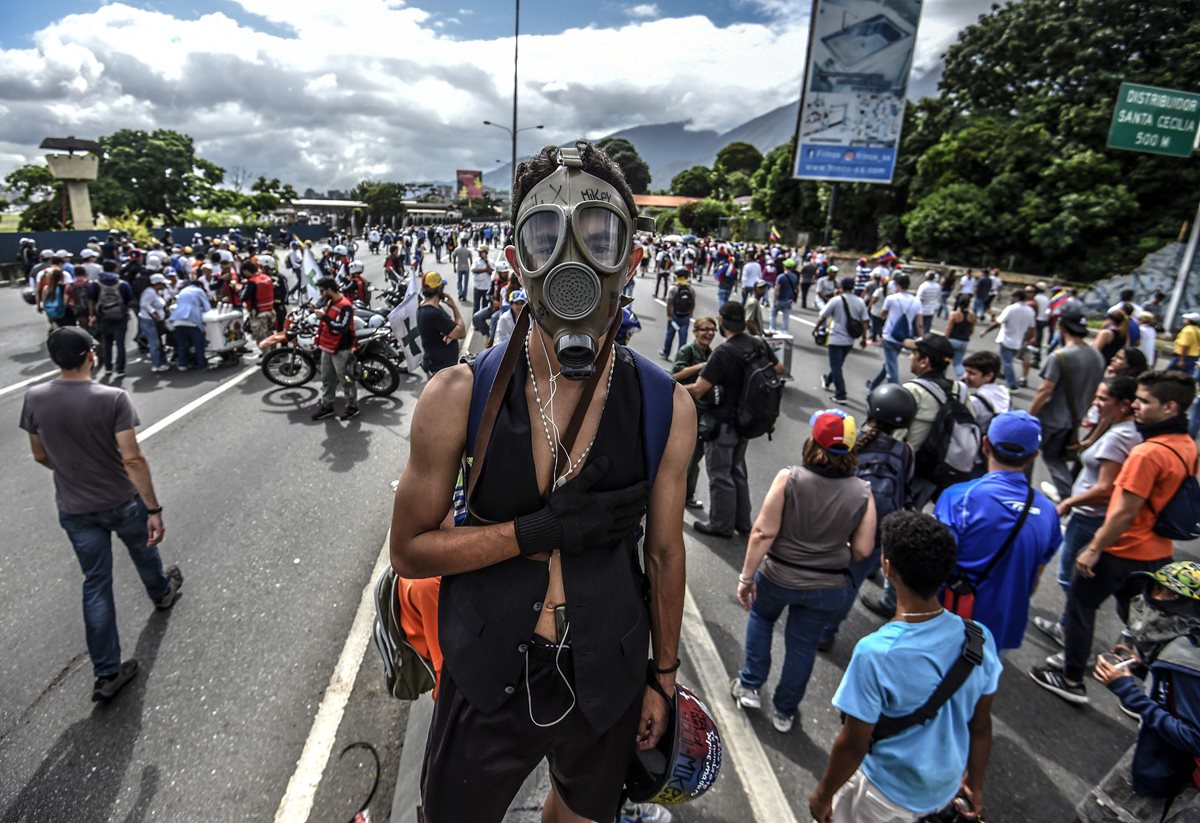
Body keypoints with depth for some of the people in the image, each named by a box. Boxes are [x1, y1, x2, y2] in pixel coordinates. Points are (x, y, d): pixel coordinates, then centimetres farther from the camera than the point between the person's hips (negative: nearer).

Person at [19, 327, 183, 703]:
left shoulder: (35, 398, -9)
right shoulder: (113, 398, -21)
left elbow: (40, 455, 5)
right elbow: (132, 458, -25)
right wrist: (154, 508, -20)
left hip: (74, 510, 3)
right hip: (123, 501, -3)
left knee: (96, 584, 10)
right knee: (143, 552, 28)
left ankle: (107, 673, 14)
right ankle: (162, 592, 57)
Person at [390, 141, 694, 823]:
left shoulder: (668, 408, -14)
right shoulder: (459, 397, -18)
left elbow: (664, 553, -3)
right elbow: (409, 551, -11)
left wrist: (664, 678, 7)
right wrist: (539, 529, -25)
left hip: (607, 678, 2)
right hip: (489, 680, -1)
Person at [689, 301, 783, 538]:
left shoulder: (723, 352, -25)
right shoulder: (759, 345, -3)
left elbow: (698, 390, -26)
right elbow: (779, 369, 14)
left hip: (723, 423, -8)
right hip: (746, 420, 8)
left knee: (719, 474, 7)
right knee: (737, 470, 21)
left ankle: (721, 525, 20)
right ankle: (742, 522, 32)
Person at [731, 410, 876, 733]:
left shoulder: (789, 478, -19)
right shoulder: (863, 493, -11)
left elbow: (764, 533, -18)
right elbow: (863, 550, -7)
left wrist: (746, 576, -9)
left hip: (777, 577, -1)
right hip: (828, 589, 2)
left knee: (760, 616, 29)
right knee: (803, 646, 21)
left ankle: (750, 687, 35)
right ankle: (784, 712, 38)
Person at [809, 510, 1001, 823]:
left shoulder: (876, 652, -34)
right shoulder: (979, 638, -18)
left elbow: (853, 745, -22)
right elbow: (981, 726, -3)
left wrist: (823, 794, -5)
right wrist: (975, 783, 15)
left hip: (887, 792, -5)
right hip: (946, 786, 5)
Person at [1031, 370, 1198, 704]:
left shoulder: (1147, 453, -26)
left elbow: (1125, 512, -25)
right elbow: (1168, 500, 12)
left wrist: (1093, 549, -16)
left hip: (1123, 551, -8)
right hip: (1157, 551, 8)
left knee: (1079, 605, 9)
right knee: (1135, 615, 23)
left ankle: (1072, 680, 20)